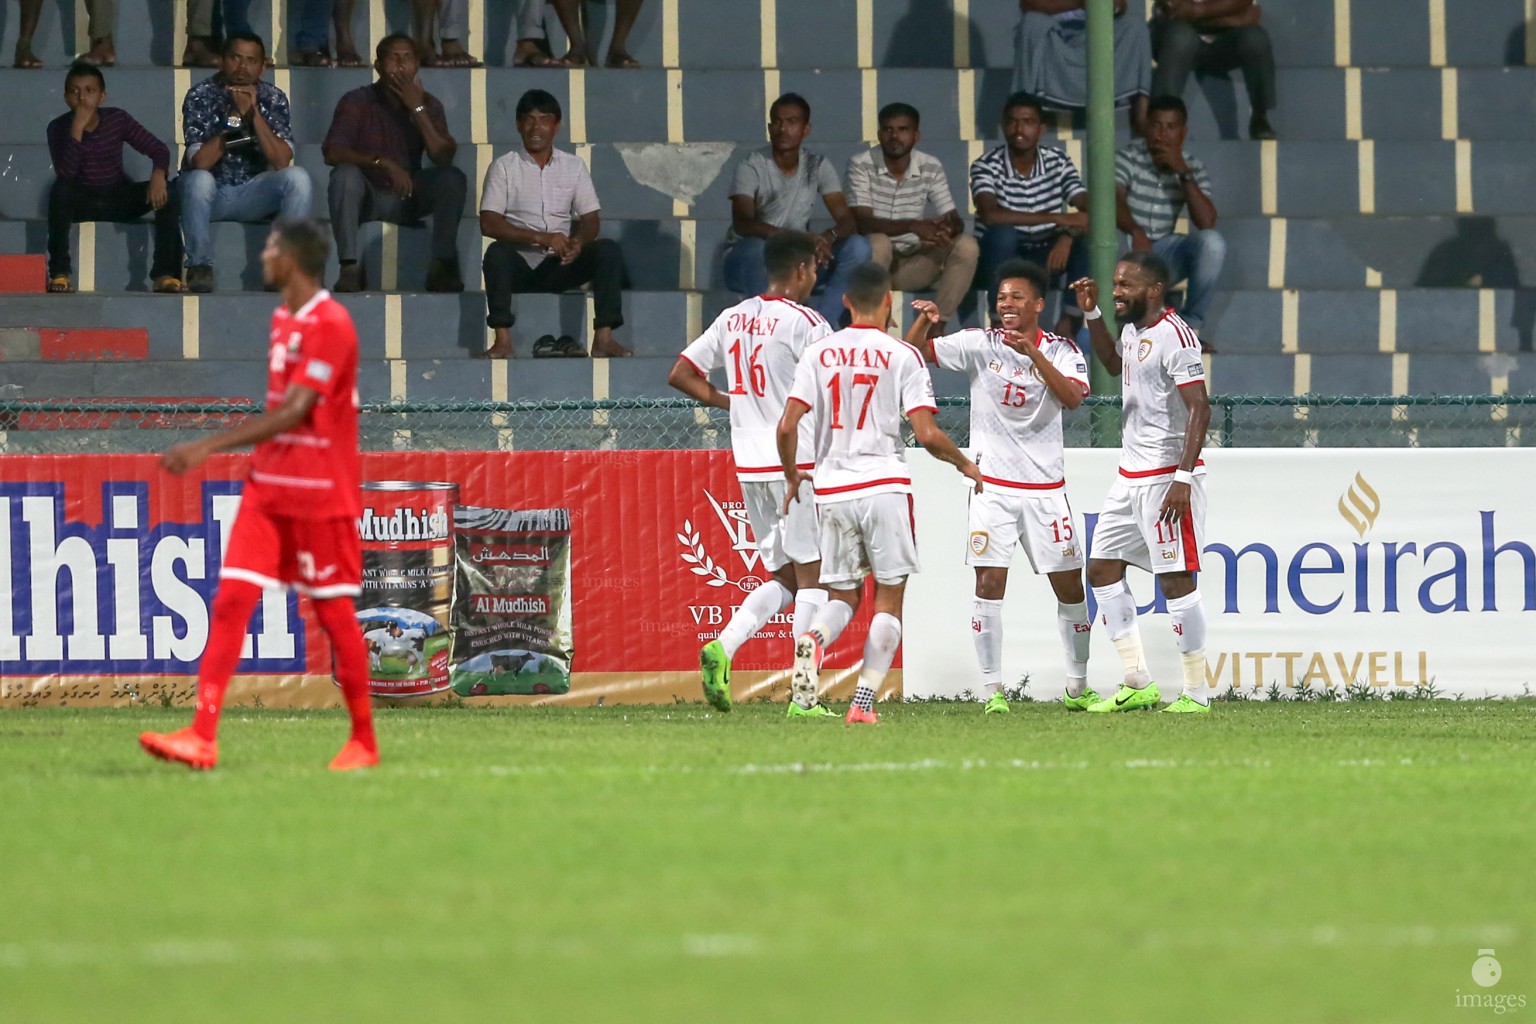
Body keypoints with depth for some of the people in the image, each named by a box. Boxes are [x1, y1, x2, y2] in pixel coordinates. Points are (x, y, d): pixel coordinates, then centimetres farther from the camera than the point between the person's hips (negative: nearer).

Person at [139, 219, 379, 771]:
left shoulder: (330, 325, -16)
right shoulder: (282, 318, 13)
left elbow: (294, 412, -23)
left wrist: (209, 447, -26)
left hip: (320, 495, -8)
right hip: (267, 489, 8)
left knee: (334, 613, 1)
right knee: (230, 601, -4)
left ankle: (364, 741, 15)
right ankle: (202, 737, -9)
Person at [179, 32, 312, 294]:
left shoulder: (273, 98, -3)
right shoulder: (200, 95, -10)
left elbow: (282, 161, -15)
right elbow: (200, 161, -21)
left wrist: (254, 113, -23)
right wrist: (235, 116, -23)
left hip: (253, 194, 3)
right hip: (211, 193, -3)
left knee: (298, 177, -23)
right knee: (199, 179, -36)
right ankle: (199, 267, -26)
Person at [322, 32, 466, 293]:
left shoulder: (428, 104, 1)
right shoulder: (357, 102, -7)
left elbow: (443, 158, -13)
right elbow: (333, 153, -22)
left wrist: (418, 109, -20)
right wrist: (383, 163, -35)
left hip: (408, 200, 3)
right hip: (367, 198, -3)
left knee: (453, 178, -23)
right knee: (345, 174, -34)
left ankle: (442, 267, -23)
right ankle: (349, 268, -34)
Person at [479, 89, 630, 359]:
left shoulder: (573, 166, 11)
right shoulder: (504, 167, 1)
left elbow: (591, 220, 6)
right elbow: (488, 224, -10)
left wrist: (578, 242, -20)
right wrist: (541, 238, -21)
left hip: (561, 265, 3)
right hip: (520, 264, -3)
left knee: (608, 250, -22)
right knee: (496, 252, -35)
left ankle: (603, 338, -29)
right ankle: (503, 340, -37)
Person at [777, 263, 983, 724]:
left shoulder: (819, 353, 5)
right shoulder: (903, 356, -2)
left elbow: (787, 427, -1)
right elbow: (927, 435, -8)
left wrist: (791, 475, 18)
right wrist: (966, 465, 10)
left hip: (832, 490, 3)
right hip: (885, 486, -3)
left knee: (843, 596, 13)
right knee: (888, 599, 5)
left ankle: (814, 638, -22)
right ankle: (864, 703, -6)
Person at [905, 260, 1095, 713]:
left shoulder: (1061, 351, -1)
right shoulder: (980, 344, -1)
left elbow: (1073, 398, -18)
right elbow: (915, 352, -3)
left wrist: (1033, 353, -26)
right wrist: (925, 320, -23)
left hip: (1045, 488, 1)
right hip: (993, 485, -1)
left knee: (1070, 587, 5)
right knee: (989, 585, -9)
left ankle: (1078, 687, 20)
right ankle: (993, 689, -3)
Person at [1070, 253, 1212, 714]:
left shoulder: (1174, 336, -16)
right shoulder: (1133, 330, 12)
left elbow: (1199, 409, -21)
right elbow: (1114, 363, 36)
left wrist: (1183, 478, -26)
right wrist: (1092, 313, 23)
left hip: (1166, 477, -10)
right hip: (1130, 477, 10)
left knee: (1175, 580, -8)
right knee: (1102, 568, 10)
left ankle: (1196, 693, -2)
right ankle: (1138, 684, 13)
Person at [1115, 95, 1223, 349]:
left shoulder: (1193, 168, 2)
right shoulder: (1130, 157, -6)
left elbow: (1207, 222, -11)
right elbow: (1113, 203, -21)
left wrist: (1183, 173, -18)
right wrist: (1136, 232, -41)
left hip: (1163, 252, 3)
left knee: (1212, 242, -26)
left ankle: (1191, 325, -14)